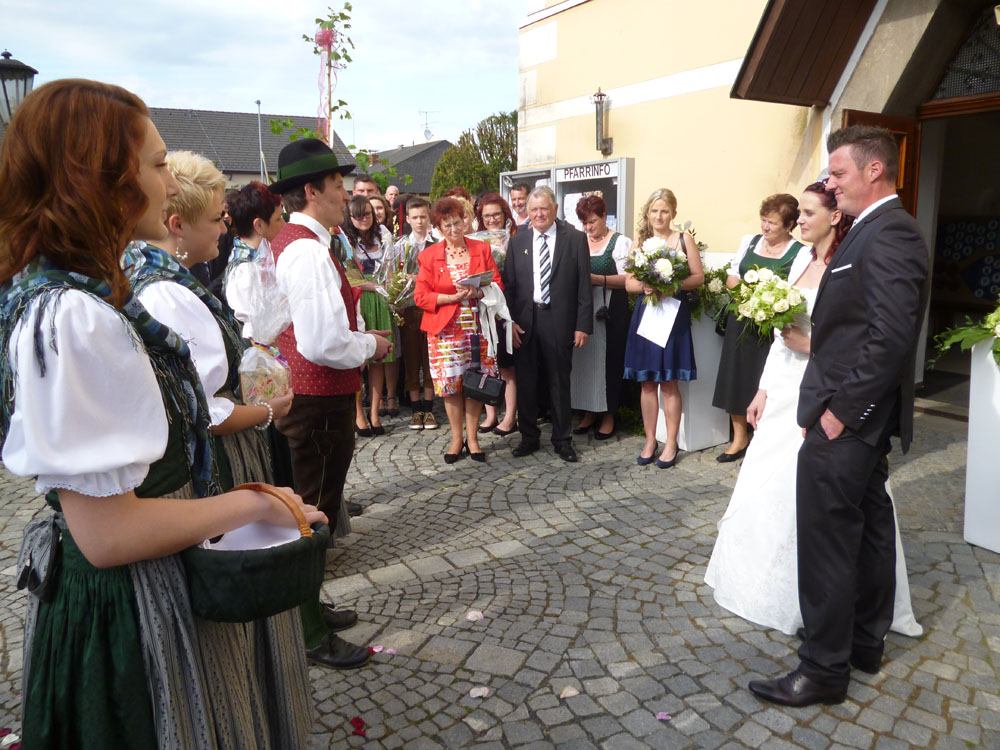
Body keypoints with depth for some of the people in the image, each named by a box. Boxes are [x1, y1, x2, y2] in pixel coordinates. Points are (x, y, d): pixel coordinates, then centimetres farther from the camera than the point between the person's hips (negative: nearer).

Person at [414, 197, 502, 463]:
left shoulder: (481, 249, 7)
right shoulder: (429, 255, 3)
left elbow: (497, 285, 5)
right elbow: (421, 296, -2)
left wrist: (477, 293, -16)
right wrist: (453, 297, -14)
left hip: (477, 326, 1)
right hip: (446, 329, -1)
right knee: (451, 383, 0)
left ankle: (472, 437, 16)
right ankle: (456, 438, 15)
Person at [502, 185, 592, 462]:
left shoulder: (575, 238, 0)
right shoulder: (517, 241, 8)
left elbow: (584, 284, -2)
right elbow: (508, 284, 6)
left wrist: (583, 325, -7)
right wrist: (509, 321, -4)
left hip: (559, 321, -2)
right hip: (525, 321, 2)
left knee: (559, 382, 7)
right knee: (526, 381, 9)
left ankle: (562, 439, 21)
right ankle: (529, 436, 25)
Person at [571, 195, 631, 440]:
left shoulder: (620, 242, -1)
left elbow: (627, 279, -10)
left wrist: (596, 279, -18)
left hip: (610, 311, -4)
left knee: (609, 360, 0)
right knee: (584, 359, 4)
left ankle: (608, 415, 13)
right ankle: (589, 412, 17)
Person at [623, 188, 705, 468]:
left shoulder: (684, 239, 3)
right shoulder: (639, 241, 10)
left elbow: (698, 277, -1)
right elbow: (628, 282, 7)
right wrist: (644, 286, -14)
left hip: (673, 315, -2)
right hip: (644, 313, 3)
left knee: (669, 382, 1)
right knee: (647, 382, 6)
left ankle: (671, 443, 12)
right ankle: (650, 441, 17)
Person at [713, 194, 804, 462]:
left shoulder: (800, 253, -7)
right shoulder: (749, 241, 8)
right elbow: (731, 277, 9)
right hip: (742, 324, 5)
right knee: (737, 377, 9)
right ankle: (739, 438, 24)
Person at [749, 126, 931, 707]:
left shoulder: (887, 235, -18)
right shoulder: (882, 230, 14)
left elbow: (891, 338, -25)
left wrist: (841, 410, -20)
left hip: (845, 422, -10)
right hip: (865, 419, 10)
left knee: (826, 540, -2)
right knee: (869, 529, 18)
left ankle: (824, 670, 12)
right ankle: (865, 643, 35)